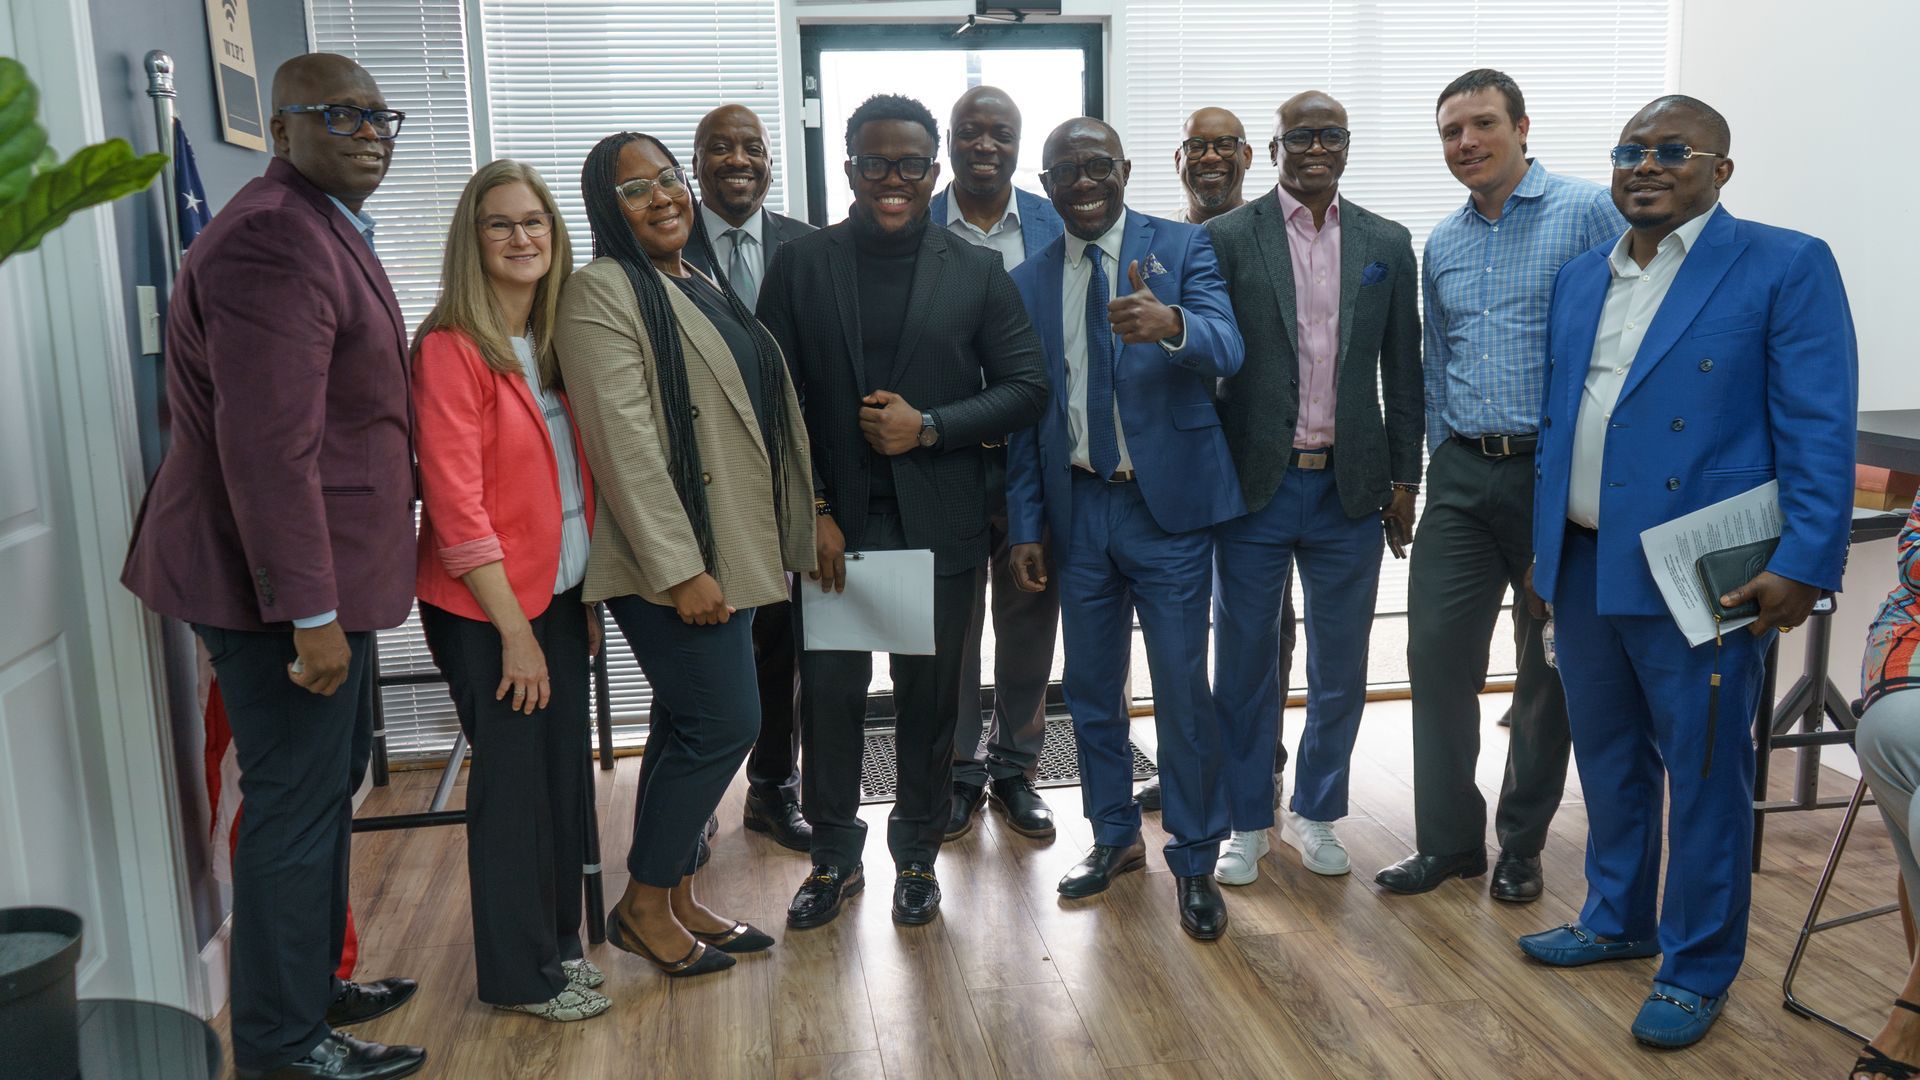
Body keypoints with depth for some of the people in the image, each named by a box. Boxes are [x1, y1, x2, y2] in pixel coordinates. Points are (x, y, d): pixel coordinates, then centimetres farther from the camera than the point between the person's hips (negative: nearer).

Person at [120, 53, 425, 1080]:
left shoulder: (325, 230, 17)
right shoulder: (274, 240, -19)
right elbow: (269, 445, -25)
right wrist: (311, 613, -23)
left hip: (318, 571, 11)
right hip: (285, 583, -11)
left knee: (326, 786, 20)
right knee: (295, 803, 1)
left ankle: (311, 986, 37)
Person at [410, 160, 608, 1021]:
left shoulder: (557, 341, 9)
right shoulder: (451, 348, -13)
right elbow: (456, 505, -17)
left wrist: (587, 598, 8)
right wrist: (515, 632, -16)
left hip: (559, 596, 6)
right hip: (484, 606, -6)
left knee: (565, 773, 11)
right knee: (513, 781, 3)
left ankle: (559, 941, 29)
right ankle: (520, 974, 19)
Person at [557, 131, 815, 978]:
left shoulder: (706, 290, 17)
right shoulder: (602, 293, -11)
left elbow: (758, 416, 20)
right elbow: (624, 441, -18)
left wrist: (798, 530, 16)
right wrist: (681, 569, -22)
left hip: (726, 554, 9)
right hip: (668, 561, -8)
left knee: (691, 729, 13)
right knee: (725, 723, -6)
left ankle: (676, 899, 25)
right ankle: (643, 904, 11)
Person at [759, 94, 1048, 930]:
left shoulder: (977, 272, 4)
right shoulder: (800, 266, 3)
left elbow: (1025, 389, 2)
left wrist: (930, 426, -12)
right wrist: (810, 511, -7)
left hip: (939, 524, 0)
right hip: (833, 520, 0)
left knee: (930, 695, 9)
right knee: (829, 690, 4)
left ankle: (918, 854, 28)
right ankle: (833, 857, 24)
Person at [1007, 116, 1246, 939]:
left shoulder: (1182, 248, -3)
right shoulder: (1028, 282, 8)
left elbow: (1226, 347, -20)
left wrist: (1169, 323, -43)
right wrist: (1025, 525, 5)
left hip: (1168, 502, -4)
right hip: (1077, 508, 4)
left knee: (1183, 689, 0)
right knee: (1090, 687, 14)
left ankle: (1194, 861, 17)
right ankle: (1115, 837, 32)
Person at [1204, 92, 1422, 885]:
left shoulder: (1387, 244, 7)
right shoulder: (1227, 239, -2)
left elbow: (1403, 372, 9)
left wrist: (1404, 478, 6)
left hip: (1350, 488, 3)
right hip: (1255, 485, -2)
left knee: (1340, 669, 11)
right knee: (1245, 664, 8)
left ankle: (1316, 811, 30)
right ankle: (1246, 822, 23)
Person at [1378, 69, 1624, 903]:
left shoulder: (1588, 213, -5)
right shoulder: (1442, 245, 12)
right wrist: (1443, 456, 13)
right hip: (1463, 478, 5)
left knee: (1550, 666, 7)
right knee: (1436, 653, 1)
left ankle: (1522, 843, 22)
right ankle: (1448, 838, 15)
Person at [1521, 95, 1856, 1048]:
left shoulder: (1784, 267, -6)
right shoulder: (1579, 279, 12)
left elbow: (1819, 434, -11)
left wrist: (1803, 566, -19)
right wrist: (1544, 548, 15)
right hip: (1583, 567, 6)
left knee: (1703, 775, 5)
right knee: (1608, 760, 18)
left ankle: (1696, 969, 22)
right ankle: (1617, 920, 37)